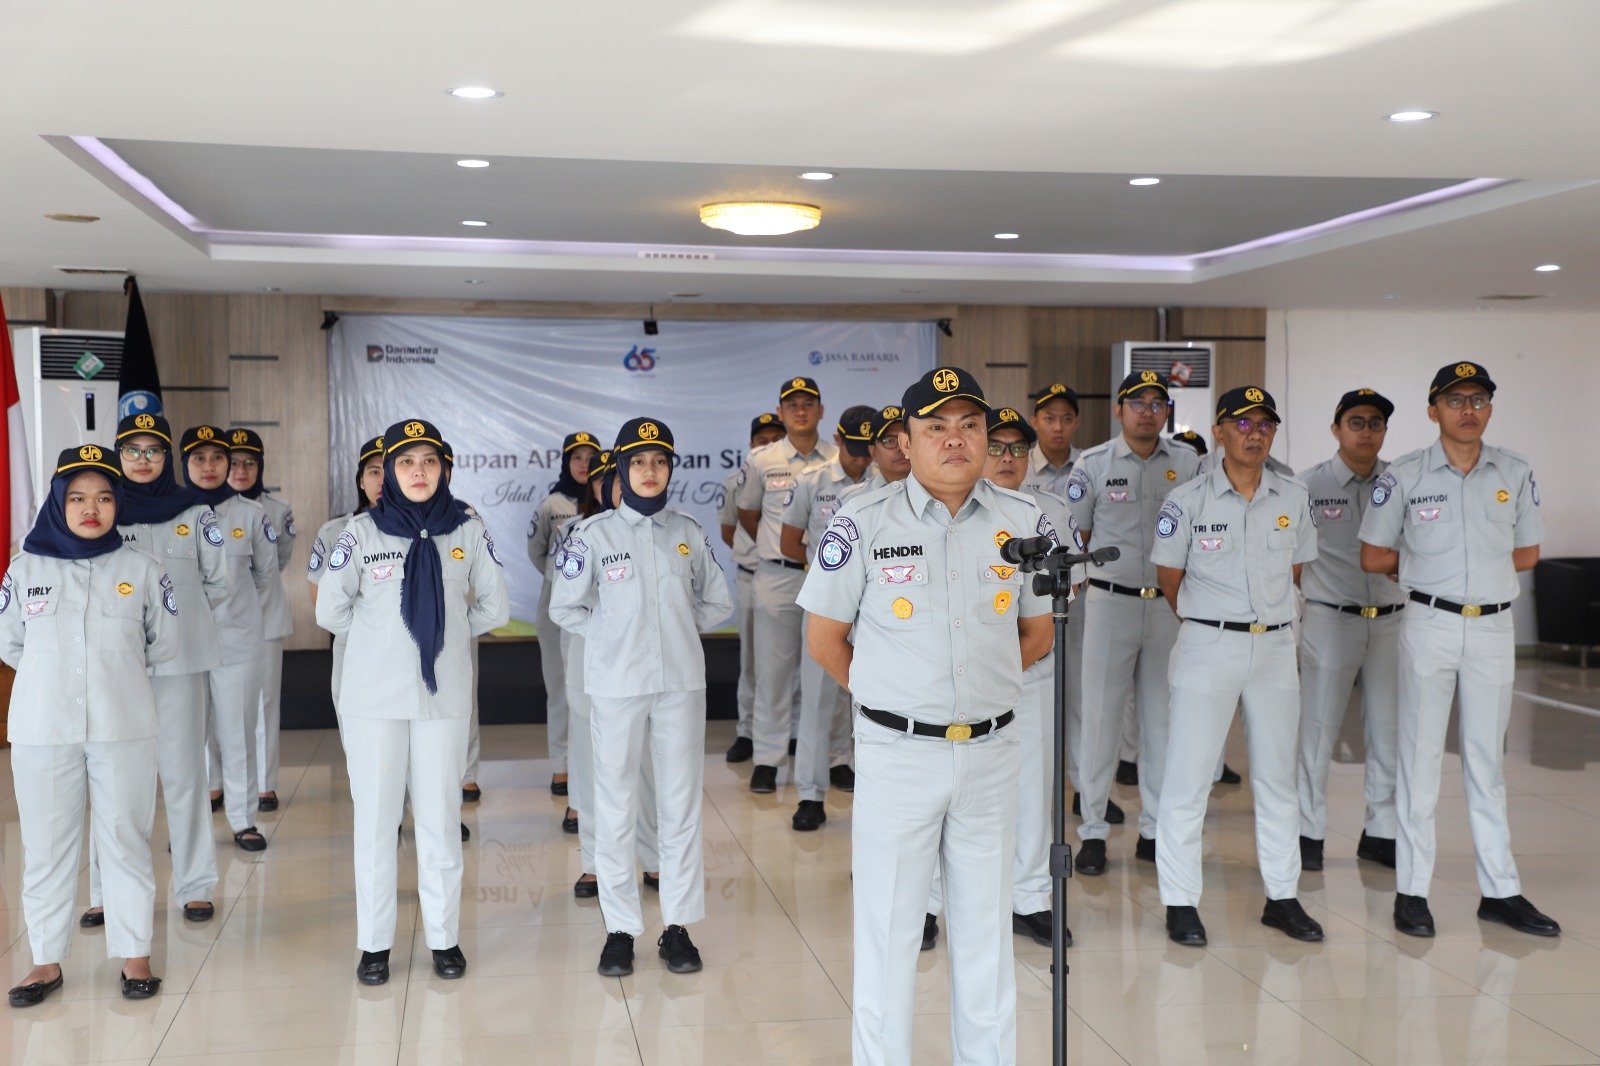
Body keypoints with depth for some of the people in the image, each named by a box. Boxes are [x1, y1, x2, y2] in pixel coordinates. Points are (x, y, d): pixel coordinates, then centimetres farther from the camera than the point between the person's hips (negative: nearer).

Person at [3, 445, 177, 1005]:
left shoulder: (141, 569, 0)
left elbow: (163, 645, 9)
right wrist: (54, 679, 13)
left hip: (124, 730, -1)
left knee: (126, 841, 6)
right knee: (46, 846, 8)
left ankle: (134, 953, 17)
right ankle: (47, 959, 20)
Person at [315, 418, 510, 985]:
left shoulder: (467, 530, 1)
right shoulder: (361, 531, -1)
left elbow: (494, 607, 9)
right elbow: (331, 610, 4)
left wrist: (447, 634, 9)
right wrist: (380, 637, 8)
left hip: (443, 692, 1)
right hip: (373, 696, 0)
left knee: (440, 816, 5)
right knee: (374, 816, 4)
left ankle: (444, 937, 18)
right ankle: (374, 942, 17)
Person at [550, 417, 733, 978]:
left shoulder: (687, 532, 6)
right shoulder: (593, 533, -1)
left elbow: (717, 602, 16)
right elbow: (566, 608, 5)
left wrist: (677, 627, 4)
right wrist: (614, 635, -2)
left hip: (681, 681, 2)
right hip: (616, 684, -2)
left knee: (681, 803, 5)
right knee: (616, 805, 2)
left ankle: (677, 926, 16)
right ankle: (620, 928, 13)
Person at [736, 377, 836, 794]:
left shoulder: (838, 461, 0)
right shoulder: (761, 461, 2)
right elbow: (746, 512, 16)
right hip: (777, 576, 0)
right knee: (772, 669, 3)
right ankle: (766, 759, 11)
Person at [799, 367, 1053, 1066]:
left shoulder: (1023, 521, 1)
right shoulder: (863, 523, -7)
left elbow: (1038, 634, 13)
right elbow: (824, 638, 1)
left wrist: (974, 687, 9)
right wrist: (889, 700, 7)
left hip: (992, 751, 3)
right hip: (897, 751, -3)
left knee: (987, 930, 15)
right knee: (887, 933, 6)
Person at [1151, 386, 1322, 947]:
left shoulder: (1294, 498, 5)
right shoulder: (1187, 500, -6)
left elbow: (1293, 569, 16)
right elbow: (1169, 576, 2)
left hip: (1276, 646, 4)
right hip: (1208, 646, -4)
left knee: (1278, 777, 12)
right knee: (1187, 777, -2)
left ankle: (1282, 897, 24)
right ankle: (1181, 902, 8)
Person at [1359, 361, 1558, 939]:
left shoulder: (1516, 473, 5)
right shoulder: (1403, 475, -4)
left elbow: (1527, 553, 10)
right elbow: (1374, 557, 0)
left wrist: (1440, 563, 2)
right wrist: (1431, 569, 2)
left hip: (1494, 627, 3)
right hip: (1430, 625, -3)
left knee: (1488, 761, 10)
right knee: (1420, 758, 1)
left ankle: (1500, 891, 17)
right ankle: (1411, 890, 8)